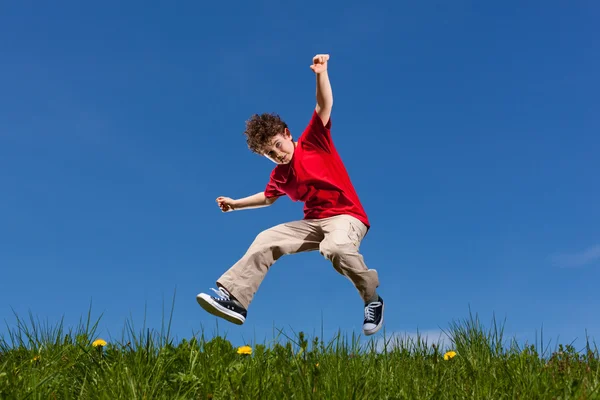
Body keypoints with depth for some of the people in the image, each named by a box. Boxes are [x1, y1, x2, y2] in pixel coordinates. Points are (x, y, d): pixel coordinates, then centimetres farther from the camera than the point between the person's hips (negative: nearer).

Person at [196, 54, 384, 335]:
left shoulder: (313, 141, -2)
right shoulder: (280, 176, 12)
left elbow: (324, 106, -11)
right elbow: (268, 197, 32)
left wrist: (321, 74, -24)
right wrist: (236, 203, 30)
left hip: (347, 216, -7)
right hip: (312, 222, 7)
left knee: (335, 247, -38)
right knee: (265, 241, -1)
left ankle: (373, 300, -17)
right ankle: (234, 298, -3)